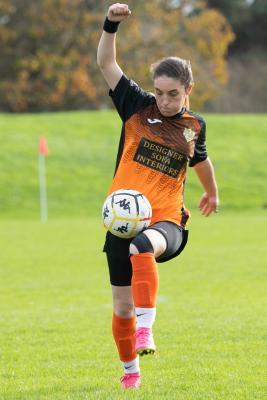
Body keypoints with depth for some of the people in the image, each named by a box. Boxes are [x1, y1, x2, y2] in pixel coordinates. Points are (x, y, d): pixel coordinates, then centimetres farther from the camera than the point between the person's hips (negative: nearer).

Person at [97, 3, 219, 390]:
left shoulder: (194, 126, 8)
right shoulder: (138, 107, 3)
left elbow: (201, 160, 30)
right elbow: (106, 63, -1)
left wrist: (212, 193, 45)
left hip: (166, 220, -1)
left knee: (143, 247, -40)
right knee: (122, 308, 5)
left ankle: (145, 330, -48)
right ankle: (131, 370, 30)